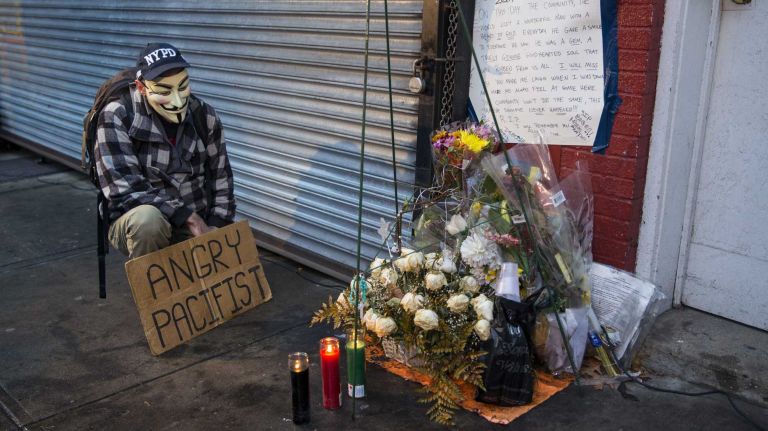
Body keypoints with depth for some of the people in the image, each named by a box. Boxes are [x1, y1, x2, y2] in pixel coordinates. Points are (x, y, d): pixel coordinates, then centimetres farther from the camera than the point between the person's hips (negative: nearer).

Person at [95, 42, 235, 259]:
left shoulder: (204, 116, -2)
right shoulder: (117, 117, -13)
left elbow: (221, 180, 6)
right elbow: (124, 188, -20)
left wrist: (214, 230, -5)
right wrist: (186, 215, -25)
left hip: (196, 224, 4)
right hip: (138, 225, -4)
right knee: (147, 218, -36)